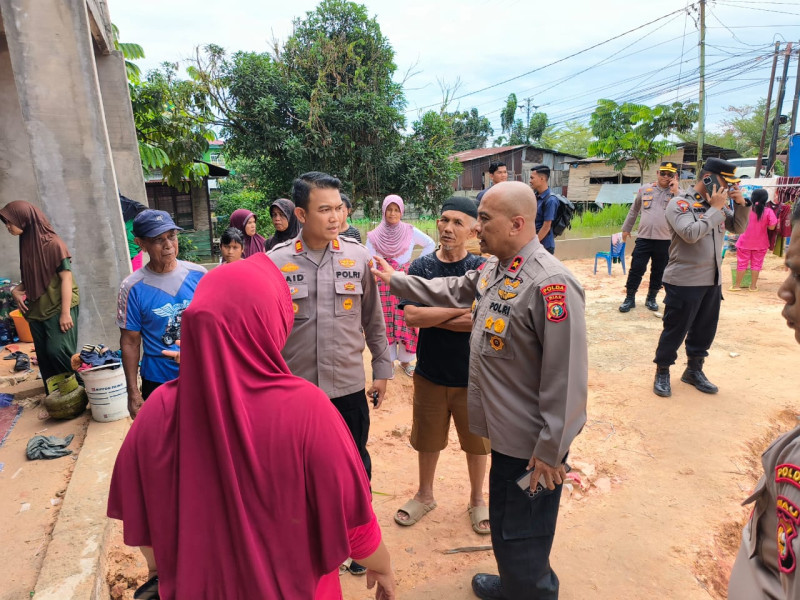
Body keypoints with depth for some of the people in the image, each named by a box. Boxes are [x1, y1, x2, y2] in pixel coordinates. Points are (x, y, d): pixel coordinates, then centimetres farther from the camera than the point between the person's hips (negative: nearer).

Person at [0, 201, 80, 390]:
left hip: (58, 308, -7)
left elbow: (66, 277, -16)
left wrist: (65, 312, -19)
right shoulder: (27, 243, 8)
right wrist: (16, 290, -1)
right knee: (44, 357, 10)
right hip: (37, 310, 7)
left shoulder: (53, 243, -14)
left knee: (57, 351, -12)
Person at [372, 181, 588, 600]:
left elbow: (567, 377, -25)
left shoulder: (550, 283, -26)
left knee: (519, 538, 9)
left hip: (531, 443, -9)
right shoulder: (494, 268, 4)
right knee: (507, 524, 27)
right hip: (509, 431, 9)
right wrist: (396, 280, 25)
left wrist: (551, 451, -19)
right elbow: (453, 292, 22)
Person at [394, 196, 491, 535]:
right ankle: (425, 496, 43)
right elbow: (410, 316, -18)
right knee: (427, 440, 19)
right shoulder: (420, 268, -4)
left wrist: (432, 318, -19)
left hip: (473, 375, -1)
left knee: (476, 441, 16)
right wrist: (463, 310, -19)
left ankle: (477, 499, 41)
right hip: (430, 373, 2)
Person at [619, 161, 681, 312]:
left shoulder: (677, 193, 2)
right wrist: (626, 228, 20)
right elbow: (634, 210, 17)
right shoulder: (645, 190, 7)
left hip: (665, 241, 0)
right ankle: (629, 298, 11)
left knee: (658, 272, 10)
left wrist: (675, 191, -15)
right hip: (643, 238, 1)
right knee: (636, 269, 0)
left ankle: (651, 298, 25)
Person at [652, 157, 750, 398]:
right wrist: (715, 208, -17)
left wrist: (741, 203, 1)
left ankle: (694, 370, 31)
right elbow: (691, 233, -26)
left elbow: (737, 228, 16)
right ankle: (662, 372, 17)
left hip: (713, 280, 7)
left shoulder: (717, 204, 10)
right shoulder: (679, 203, -12)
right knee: (675, 330, 2)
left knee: (705, 329, 16)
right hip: (684, 281, -7)